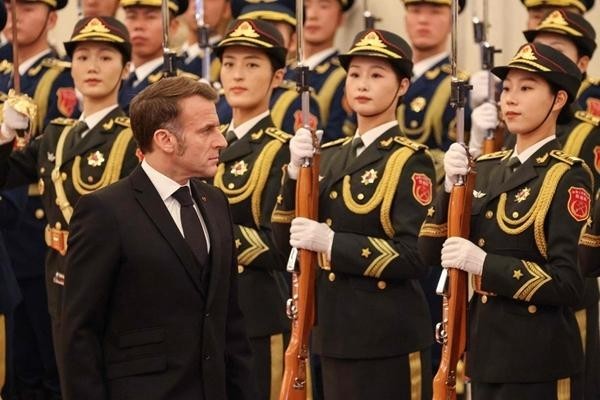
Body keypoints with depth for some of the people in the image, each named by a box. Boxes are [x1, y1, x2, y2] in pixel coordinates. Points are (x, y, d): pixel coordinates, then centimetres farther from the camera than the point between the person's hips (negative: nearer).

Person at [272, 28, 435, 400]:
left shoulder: (410, 161, -8)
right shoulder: (330, 156, 12)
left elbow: (416, 257, -18)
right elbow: (284, 237, 7)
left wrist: (333, 242, -22)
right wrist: (296, 172, -8)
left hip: (388, 337, -6)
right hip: (335, 331, 7)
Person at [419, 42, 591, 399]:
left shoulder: (568, 177, -10)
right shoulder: (486, 169, 10)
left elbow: (567, 284, -17)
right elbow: (431, 253, 5)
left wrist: (485, 264, -24)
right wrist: (452, 188, -9)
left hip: (538, 360, -6)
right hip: (486, 348, 6)